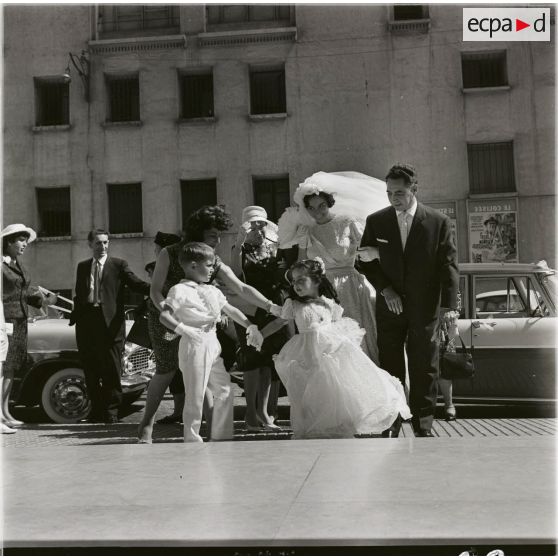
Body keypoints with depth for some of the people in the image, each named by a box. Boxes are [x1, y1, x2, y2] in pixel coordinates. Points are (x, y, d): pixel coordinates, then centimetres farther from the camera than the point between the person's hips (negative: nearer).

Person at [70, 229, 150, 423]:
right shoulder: (82, 267, 17)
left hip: (110, 323, -4)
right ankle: (97, 410, 21)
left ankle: (111, 411, 9)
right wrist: (75, 316, 8)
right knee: (91, 370, 9)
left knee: (112, 370, -2)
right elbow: (78, 295, 20)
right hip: (86, 321, 4)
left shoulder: (119, 265, 5)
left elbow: (136, 283, -8)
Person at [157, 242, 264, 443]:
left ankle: (221, 436, 23)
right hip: (194, 345, -8)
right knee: (195, 396, -2)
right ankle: (193, 440, 9)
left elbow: (231, 310, 17)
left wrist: (250, 327, 10)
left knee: (225, 390, 12)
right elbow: (164, 315, -16)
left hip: (213, 344, 8)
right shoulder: (180, 290, -8)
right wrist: (183, 329, -28)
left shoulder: (212, 291, 15)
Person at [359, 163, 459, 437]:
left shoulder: (438, 222, -2)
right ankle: (391, 423, 18)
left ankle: (423, 425, 18)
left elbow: (448, 265, -3)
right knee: (390, 368, 6)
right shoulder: (376, 221, 2)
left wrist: (449, 305, -11)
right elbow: (366, 261, 6)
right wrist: (385, 289, -9)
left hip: (425, 308, -1)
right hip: (389, 306, 1)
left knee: (424, 369, 5)